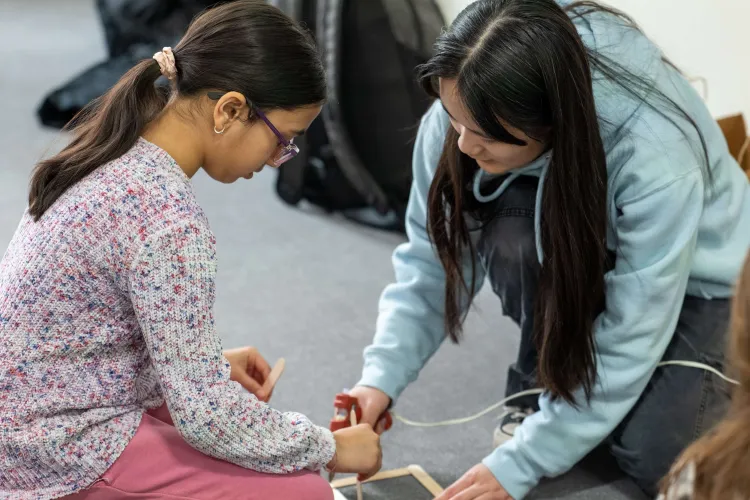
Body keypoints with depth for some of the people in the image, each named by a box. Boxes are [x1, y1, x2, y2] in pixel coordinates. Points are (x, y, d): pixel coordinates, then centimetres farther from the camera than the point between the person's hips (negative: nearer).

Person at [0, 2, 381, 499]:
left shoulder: (117, 155, -1)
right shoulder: (170, 223, -28)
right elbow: (206, 414, -24)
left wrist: (211, 360, 7)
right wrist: (330, 448, -11)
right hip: (56, 452, -9)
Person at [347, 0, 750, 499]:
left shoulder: (657, 157, -39)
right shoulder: (463, 116, -27)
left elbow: (629, 340, -32)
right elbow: (431, 260, -16)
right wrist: (382, 376, -28)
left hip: (697, 274, -3)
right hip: (562, 242, 3)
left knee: (654, 458, -21)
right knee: (510, 233, -32)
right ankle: (539, 387, -4)